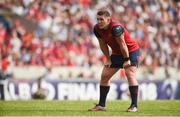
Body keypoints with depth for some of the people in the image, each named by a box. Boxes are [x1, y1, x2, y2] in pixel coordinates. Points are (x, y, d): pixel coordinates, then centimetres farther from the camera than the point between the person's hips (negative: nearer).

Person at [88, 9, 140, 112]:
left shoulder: (116, 28, -32)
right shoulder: (97, 29, -10)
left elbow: (122, 44, -26)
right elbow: (103, 45, 2)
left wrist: (127, 60, -20)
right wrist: (108, 59, 2)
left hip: (131, 51, -8)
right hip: (117, 53, 8)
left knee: (130, 75, -21)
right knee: (104, 76, 4)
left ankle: (134, 106, -20)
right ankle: (101, 105, 10)